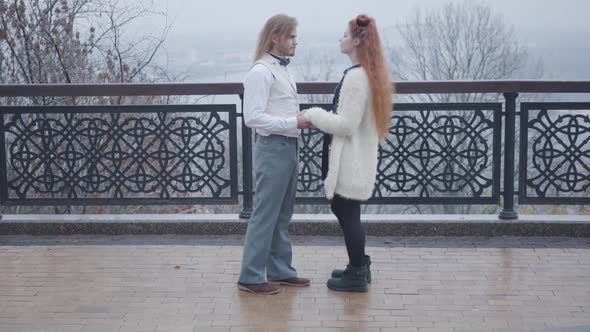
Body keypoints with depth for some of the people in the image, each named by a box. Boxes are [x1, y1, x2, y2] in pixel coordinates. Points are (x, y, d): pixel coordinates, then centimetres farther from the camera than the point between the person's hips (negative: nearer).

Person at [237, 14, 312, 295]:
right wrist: (293, 122, -20)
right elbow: (253, 117, -20)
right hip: (273, 148, -9)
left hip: (289, 146, 9)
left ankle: (280, 271, 22)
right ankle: (251, 276, 2)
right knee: (265, 214, -4)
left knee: (282, 214, 14)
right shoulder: (261, 72, -14)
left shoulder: (281, 69, 15)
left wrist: (301, 119, 5)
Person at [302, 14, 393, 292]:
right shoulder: (370, 73, 11)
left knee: (348, 214, 0)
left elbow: (347, 124, -22)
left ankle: (357, 276, 10)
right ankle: (359, 266, 29)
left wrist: (314, 115, -10)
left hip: (350, 160, -10)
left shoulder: (356, 76, -20)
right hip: (356, 158, 10)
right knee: (344, 210, 19)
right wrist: (320, 118, 13)